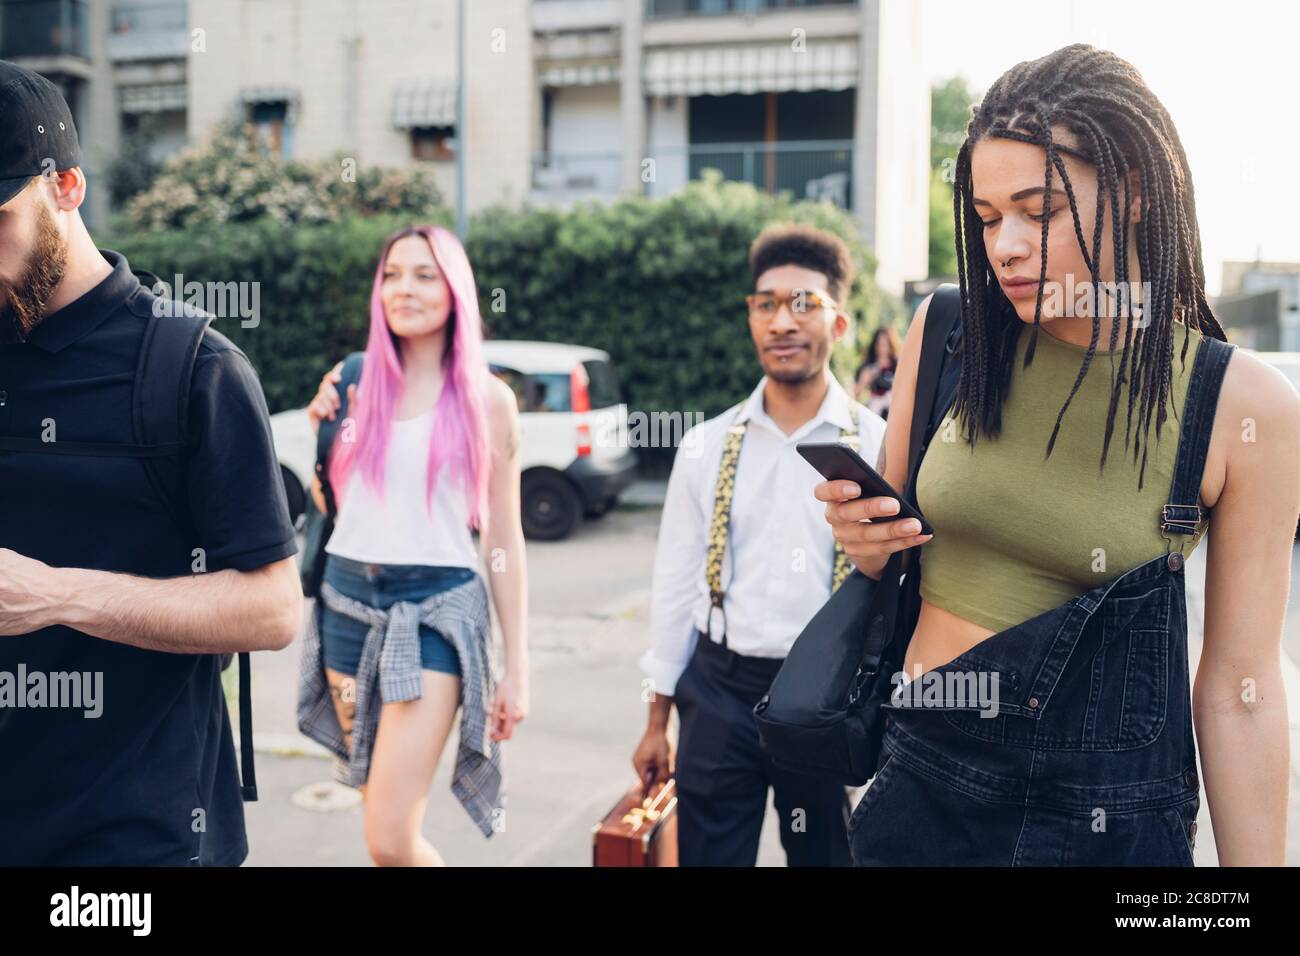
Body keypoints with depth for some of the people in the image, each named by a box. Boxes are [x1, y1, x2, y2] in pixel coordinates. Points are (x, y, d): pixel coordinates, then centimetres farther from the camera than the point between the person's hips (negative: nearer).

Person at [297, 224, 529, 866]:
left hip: (435, 609, -4)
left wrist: (517, 667, -1)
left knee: (391, 842, -10)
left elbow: (503, 538, 0)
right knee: (384, 821, 14)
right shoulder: (351, 381, 5)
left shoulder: (487, 398, -2)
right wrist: (322, 430, -1)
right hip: (347, 602, 4)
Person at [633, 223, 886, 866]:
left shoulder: (878, 447, -5)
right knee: (705, 856, 9)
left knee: (827, 854, 14)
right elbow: (675, 583, 7)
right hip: (719, 691, 2)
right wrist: (658, 719, 10)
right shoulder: (707, 446, 2)